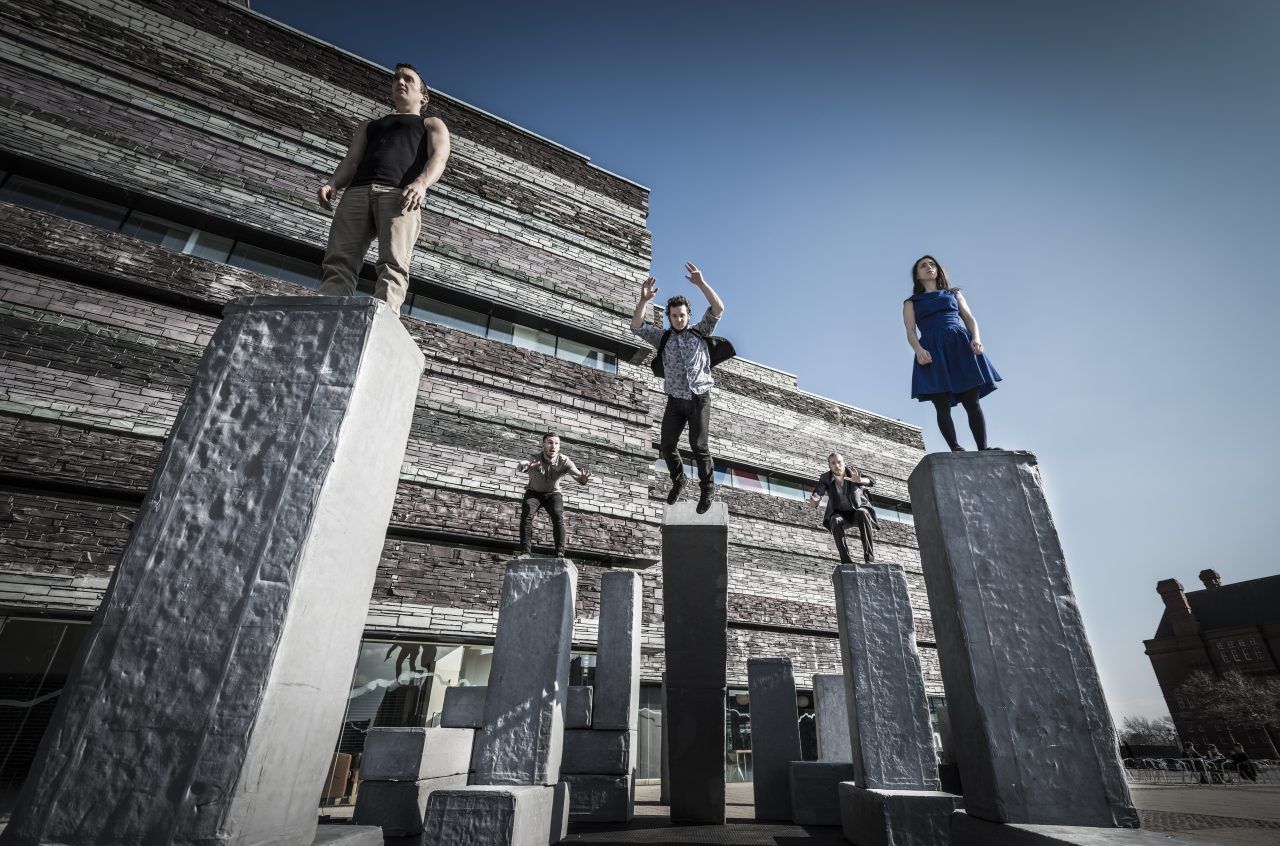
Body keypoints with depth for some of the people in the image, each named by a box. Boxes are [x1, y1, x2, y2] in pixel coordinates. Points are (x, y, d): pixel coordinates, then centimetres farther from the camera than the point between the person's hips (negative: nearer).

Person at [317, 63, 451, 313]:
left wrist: (421, 182, -17)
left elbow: (439, 157, 7)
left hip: (400, 193, -3)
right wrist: (332, 183, 0)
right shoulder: (369, 126, 40)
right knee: (338, 263, -20)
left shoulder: (432, 124, 29)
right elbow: (351, 161, 25)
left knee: (392, 264, -29)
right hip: (357, 191, 4)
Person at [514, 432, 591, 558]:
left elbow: (576, 473, -37)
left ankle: (560, 553, -22)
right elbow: (520, 466, -48)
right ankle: (525, 551, -20)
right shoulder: (534, 459, -26)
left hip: (553, 494, 0)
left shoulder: (564, 461, -22)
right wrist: (523, 466, -74)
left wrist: (583, 479, -63)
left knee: (558, 517, -24)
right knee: (526, 514, -25)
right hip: (533, 493, 0)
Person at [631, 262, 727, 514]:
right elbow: (636, 326, -4)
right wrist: (644, 300, -19)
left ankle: (706, 488, 12)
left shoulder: (700, 332, 6)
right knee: (667, 446, 1)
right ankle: (678, 480, 28)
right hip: (675, 400, 2)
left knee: (699, 445, -6)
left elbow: (718, 309, -8)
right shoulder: (663, 337, 9)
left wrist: (701, 283, -18)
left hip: (699, 398, -2)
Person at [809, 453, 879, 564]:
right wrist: (814, 501, -56)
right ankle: (846, 560, -30)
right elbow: (817, 495, -31)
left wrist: (859, 480, -56)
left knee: (862, 514, -35)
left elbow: (871, 481, -32)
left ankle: (869, 558, -35)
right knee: (836, 521, -34)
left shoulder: (853, 472, -18)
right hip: (839, 513, 0)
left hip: (858, 510, 0)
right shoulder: (826, 478, -18)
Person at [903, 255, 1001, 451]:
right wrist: (918, 350, -15)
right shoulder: (911, 303, 21)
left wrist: (976, 337, -6)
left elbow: (970, 319, 17)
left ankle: (983, 448, -17)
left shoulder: (954, 294, 29)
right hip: (932, 351, -1)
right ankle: (955, 448, -21)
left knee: (972, 402, -11)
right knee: (942, 405, -15)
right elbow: (910, 331, 7)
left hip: (960, 345, 2)